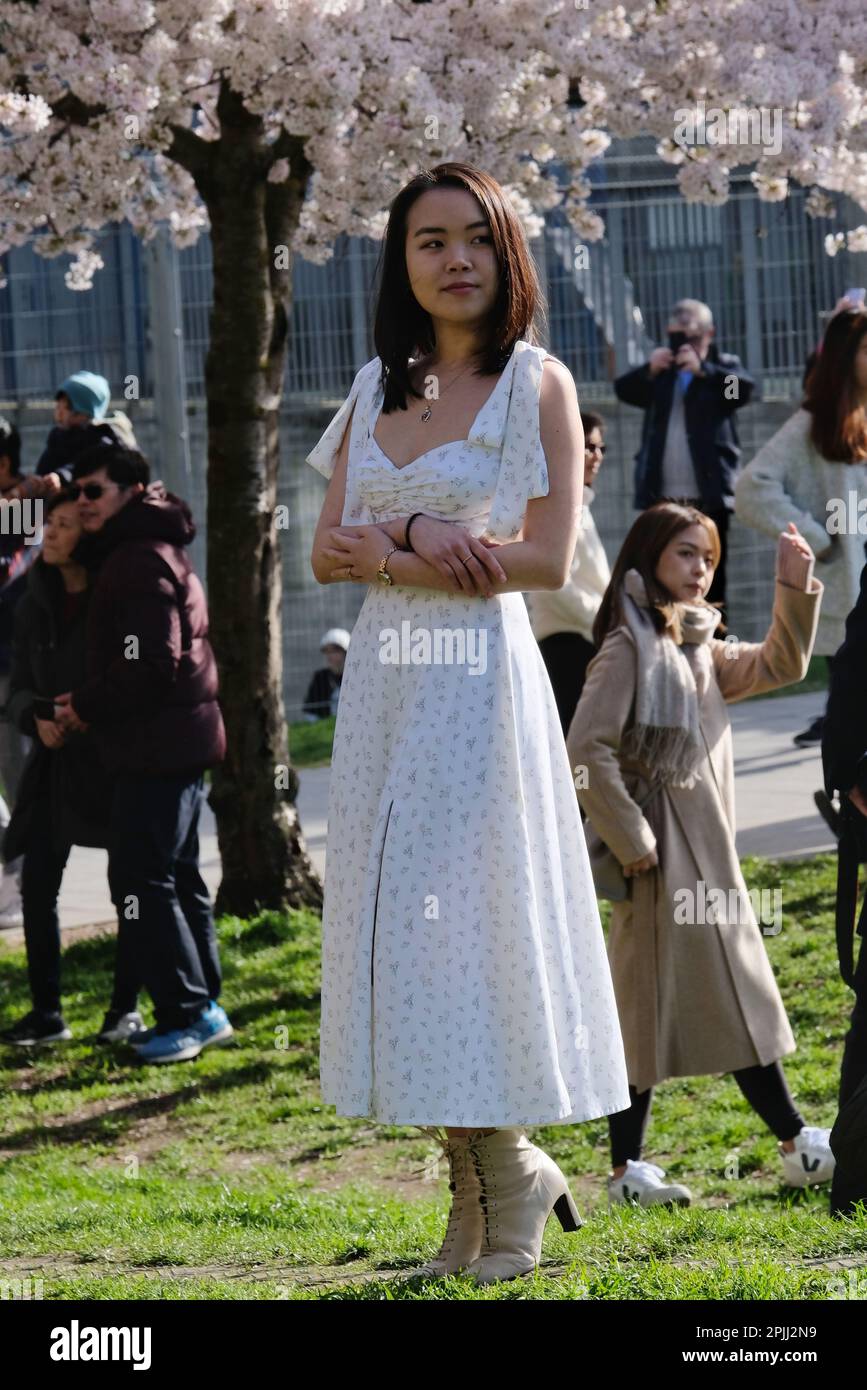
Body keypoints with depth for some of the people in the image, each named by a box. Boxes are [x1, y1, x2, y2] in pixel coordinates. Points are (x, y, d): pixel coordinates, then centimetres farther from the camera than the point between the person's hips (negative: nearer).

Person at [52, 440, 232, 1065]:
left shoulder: (142, 561, -16)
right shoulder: (150, 551, 17)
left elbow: (150, 664, -22)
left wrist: (87, 706, -12)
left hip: (159, 747, -11)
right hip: (179, 739, 11)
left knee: (141, 880, -9)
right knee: (177, 877, 15)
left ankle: (188, 1014, -8)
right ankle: (202, 1008, 20)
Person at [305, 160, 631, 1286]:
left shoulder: (538, 383, -3)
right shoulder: (378, 388, 13)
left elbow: (548, 560, -12)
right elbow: (328, 553, 9)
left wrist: (383, 551, -9)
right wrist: (413, 540, -12)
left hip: (479, 678, -6)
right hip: (386, 677, 6)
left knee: (469, 915, -6)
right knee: (396, 920, 3)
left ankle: (505, 1191, 6)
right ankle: (487, 1184, 10)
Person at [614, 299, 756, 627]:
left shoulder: (723, 366, 7)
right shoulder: (661, 369, 16)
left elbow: (745, 389, -13)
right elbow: (623, 390, 3)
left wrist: (702, 369, -25)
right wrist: (649, 370, -15)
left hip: (708, 497, -3)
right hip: (662, 497, 3)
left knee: (711, 581, 0)